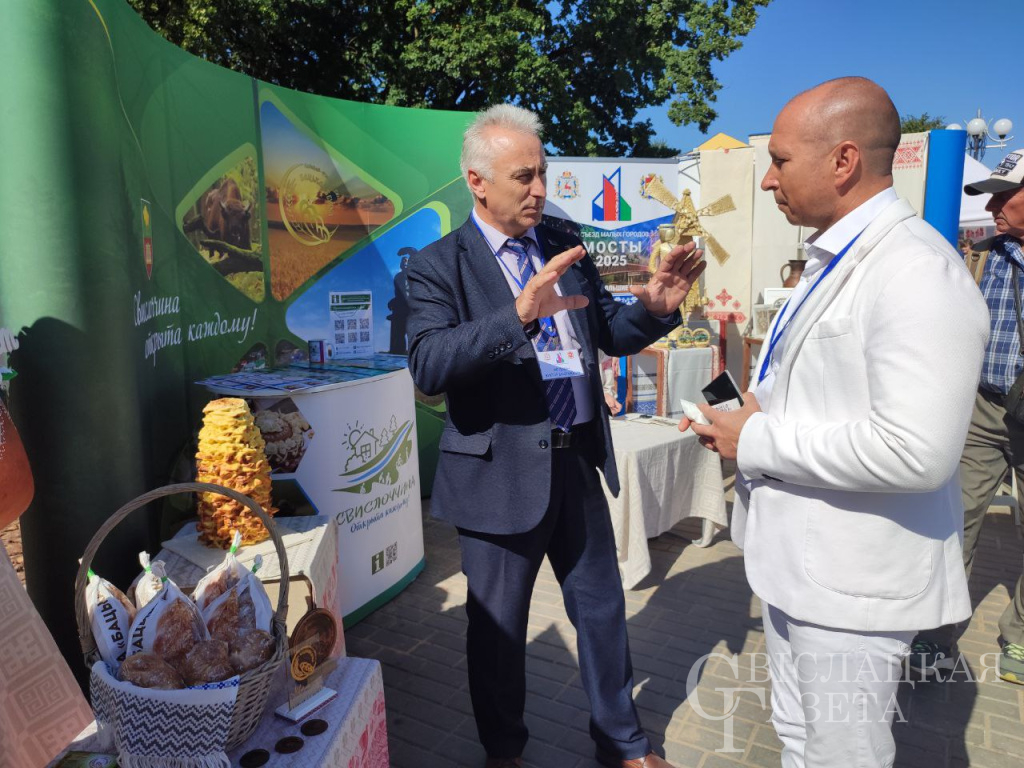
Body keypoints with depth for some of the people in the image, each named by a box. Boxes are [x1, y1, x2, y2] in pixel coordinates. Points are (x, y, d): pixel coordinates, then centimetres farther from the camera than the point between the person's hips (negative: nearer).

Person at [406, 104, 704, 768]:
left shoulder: (565, 247, 6)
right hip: (502, 472, -4)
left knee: (603, 609, 20)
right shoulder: (439, 266, -10)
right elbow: (428, 365, -25)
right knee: (499, 627, 15)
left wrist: (655, 307, -10)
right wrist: (518, 314, -37)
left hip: (578, 463, 5)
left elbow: (611, 335, 11)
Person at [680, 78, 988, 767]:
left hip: (855, 580, -9)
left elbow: (913, 451, -30)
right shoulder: (833, 259, 11)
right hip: (796, 556, 9)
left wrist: (756, 443, -21)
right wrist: (757, 412, 4)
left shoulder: (917, 271, -22)